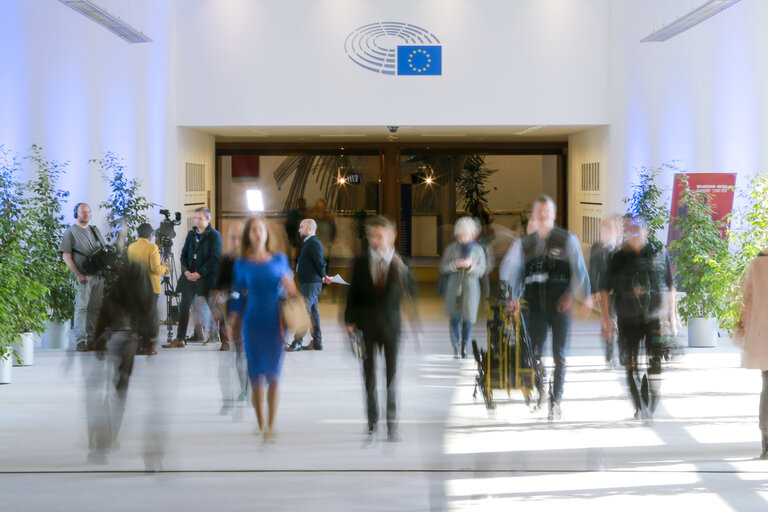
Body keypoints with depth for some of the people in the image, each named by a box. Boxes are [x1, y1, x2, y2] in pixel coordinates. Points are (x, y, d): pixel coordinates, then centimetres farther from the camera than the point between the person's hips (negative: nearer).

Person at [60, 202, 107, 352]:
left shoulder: (95, 230, 18)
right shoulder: (70, 232, -1)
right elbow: (66, 256, -7)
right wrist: (78, 275, -15)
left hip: (98, 275, 6)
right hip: (83, 276, -6)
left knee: (94, 308, 7)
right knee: (81, 307, -9)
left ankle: (91, 339, 12)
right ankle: (80, 341, -10)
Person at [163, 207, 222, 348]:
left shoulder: (214, 235, -5)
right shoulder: (191, 234, 13)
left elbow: (215, 259, -12)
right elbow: (184, 254, 15)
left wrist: (200, 273, -17)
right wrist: (186, 270, -3)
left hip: (206, 278, -6)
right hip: (189, 277, 6)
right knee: (184, 307, 4)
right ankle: (180, 339, 9)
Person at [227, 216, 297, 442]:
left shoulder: (279, 259, 5)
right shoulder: (242, 265, 4)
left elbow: (289, 286, 15)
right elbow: (238, 296, 7)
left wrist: (290, 287, -7)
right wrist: (232, 321, -4)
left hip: (275, 322, 0)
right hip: (253, 323, 0)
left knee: (273, 376, -2)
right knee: (256, 375, 0)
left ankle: (270, 427, 1)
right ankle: (261, 426, 9)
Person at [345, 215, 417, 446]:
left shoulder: (399, 263, -3)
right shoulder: (360, 262, 0)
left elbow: (411, 291, -8)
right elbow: (354, 292, 3)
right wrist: (350, 320, -2)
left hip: (391, 325, 0)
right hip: (367, 325, 1)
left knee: (391, 375, 8)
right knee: (369, 377, 2)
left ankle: (392, 424, 21)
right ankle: (372, 427, 8)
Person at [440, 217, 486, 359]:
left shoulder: (478, 250, 4)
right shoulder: (451, 249, 4)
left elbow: (481, 271, 2)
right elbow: (443, 268, 1)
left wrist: (470, 266, -18)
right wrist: (456, 264, -16)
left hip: (470, 288, 0)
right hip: (454, 288, 0)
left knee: (468, 319, 3)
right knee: (455, 319, -4)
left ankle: (464, 346, 23)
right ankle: (456, 348, 0)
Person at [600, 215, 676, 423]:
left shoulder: (659, 254, 5)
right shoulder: (618, 258, 3)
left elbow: (670, 287, 12)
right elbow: (604, 290, 7)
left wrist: (671, 316, 10)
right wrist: (606, 320, 1)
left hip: (655, 318, -1)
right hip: (628, 319, 1)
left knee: (655, 363, -11)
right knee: (631, 364, 6)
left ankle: (650, 407, -7)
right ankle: (639, 407, 20)